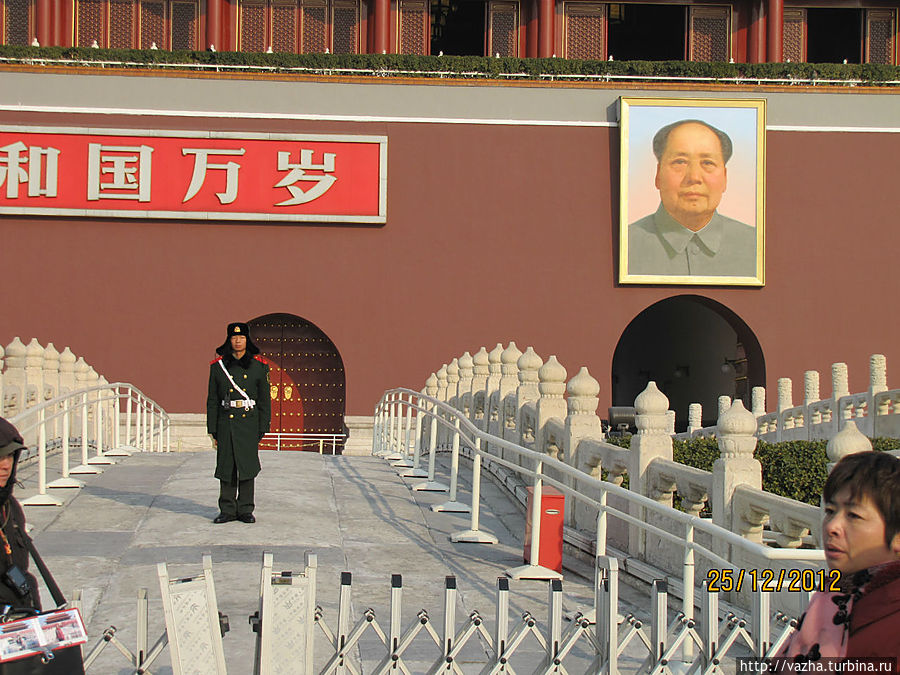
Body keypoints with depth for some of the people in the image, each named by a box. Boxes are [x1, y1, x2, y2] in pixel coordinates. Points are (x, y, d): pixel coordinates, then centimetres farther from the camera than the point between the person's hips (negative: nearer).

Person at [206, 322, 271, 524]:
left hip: (249, 423, -1)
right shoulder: (218, 366, 5)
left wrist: (262, 429, -1)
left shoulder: (258, 366, 4)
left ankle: (245, 510, 8)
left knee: (247, 466, 0)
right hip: (226, 422, 1)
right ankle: (227, 510, 10)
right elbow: (212, 400, 7)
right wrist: (213, 430, 2)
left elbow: (264, 399, 5)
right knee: (226, 467, 2)